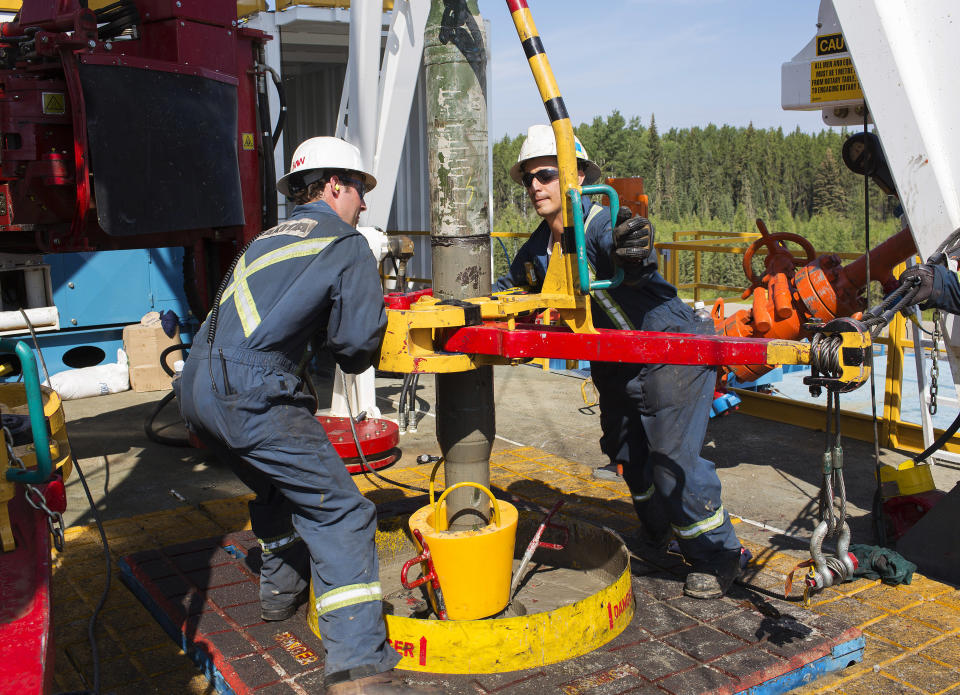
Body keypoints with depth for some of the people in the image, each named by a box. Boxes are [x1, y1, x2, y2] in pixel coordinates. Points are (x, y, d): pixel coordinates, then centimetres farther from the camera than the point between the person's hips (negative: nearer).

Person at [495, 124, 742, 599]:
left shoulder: (603, 224, -24)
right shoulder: (537, 249, 1)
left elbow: (634, 262, -46)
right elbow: (509, 288, 18)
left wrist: (633, 254, -69)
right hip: (615, 365, 9)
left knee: (673, 457, -11)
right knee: (627, 455, 16)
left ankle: (718, 556, 11)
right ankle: (659, 540, 39)